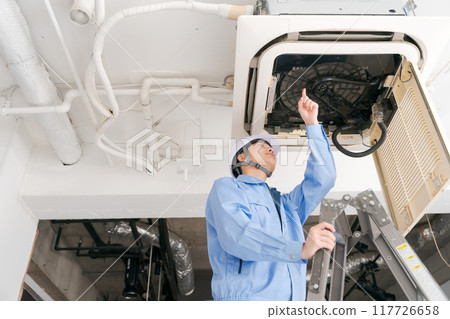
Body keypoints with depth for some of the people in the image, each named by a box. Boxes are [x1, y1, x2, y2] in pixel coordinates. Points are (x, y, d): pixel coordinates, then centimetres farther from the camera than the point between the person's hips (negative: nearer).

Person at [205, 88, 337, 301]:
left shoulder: (285, 204, 28)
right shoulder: (226, 188, 8)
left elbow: (323, 178, 22)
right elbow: (237, 235, -9)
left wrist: (312, 124, 24)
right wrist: (301, 249, -20)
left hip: (292, 299, 6)